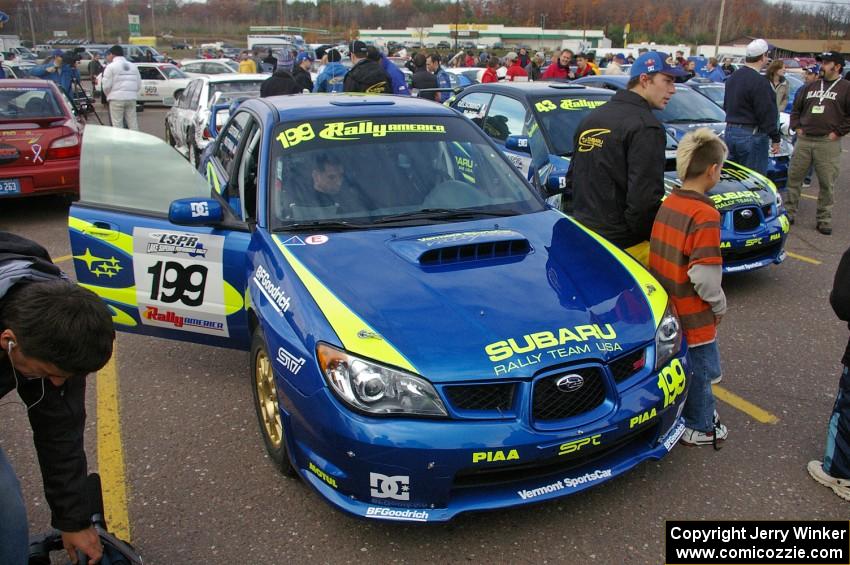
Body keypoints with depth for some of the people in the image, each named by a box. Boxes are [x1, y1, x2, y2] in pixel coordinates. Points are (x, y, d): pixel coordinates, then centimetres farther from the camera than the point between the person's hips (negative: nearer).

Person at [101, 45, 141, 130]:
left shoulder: (111, 67, -3)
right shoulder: (133, 66, 15)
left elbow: (106, 85, -7)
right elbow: (139, 84, 11)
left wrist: (108, 95, 10)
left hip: (117, 98, -5)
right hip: (131, 98, 5)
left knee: (117, 124, -2)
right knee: (133, 123, 8)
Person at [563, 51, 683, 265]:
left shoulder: (591, 119, 15)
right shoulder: (646, 127, -13)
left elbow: (572, 179, 21)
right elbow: (644, 199, -20)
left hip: (582, 236, 9)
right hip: (624, 245, -8)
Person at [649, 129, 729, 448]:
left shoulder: (667, 204, -1)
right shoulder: (705, 215, -24)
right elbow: (704, 276, -26)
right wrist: (719, 305, -7)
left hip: (666, 308, 7)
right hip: (694, 315, -7)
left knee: (682, 365, 24)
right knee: (700, 370, 12)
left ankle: (689, 413, 42)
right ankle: (699, 428, 29)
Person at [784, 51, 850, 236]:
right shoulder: (810, 87, 15)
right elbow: (796, 109, 21)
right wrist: (797, 127, 9)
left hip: (828, 143, -4)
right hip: (804, 140, 4)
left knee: (827, 183, 1)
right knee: (793, 177, 6)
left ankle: (824, 219, 9)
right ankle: (789, 212, 16)